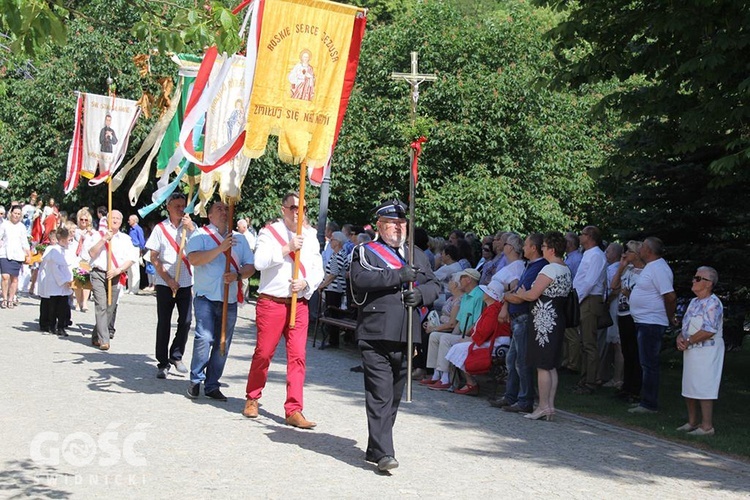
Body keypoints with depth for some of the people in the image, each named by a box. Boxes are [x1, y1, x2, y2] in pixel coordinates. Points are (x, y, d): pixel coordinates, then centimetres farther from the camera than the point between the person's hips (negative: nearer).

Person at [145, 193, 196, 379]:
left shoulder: (190, 226, 5)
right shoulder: (160, 228, 0)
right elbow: (153, 258, -1)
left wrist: (191, 228, -16)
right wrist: (169, 280, -8)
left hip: (186, 283, 2)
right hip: (165, 284, -2)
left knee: (186, 321, 0)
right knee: (164, 323, 2)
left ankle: (176, 356, 19)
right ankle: (163, 363, 10)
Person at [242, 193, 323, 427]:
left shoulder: (310, 236, 13)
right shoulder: (270, 232, 0)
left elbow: (318, 270, 11)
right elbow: (260, 261, -16)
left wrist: (305, 282, -9)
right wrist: (288, 248, -19)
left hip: (299, 303, 4)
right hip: (271, 302, -3)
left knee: (297, 355, -3)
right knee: (263, 352, 1)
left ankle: (293, 410, -1)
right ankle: (252, 399, 22)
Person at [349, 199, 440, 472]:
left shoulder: (418, 255, 21)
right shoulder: (365, 252, 5)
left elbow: (434, 285, 16)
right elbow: (360, 278, -13)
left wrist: (420, 294, -6)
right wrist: (398, 276, -17)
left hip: (406, 336, 5)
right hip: (375, 335, -5)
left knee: (394, 396, 10)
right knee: (379, 395, -11)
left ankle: (375, 449, 22)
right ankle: (383, 452, -12)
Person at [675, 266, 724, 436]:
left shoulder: (712, 303, -15)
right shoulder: (694, 302, 15)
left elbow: (709, 331, -23)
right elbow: (686, 326, 19)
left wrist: (688, 341, -14)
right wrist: (680, 338, -1)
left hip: (706, 352, -9)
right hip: (691, 352, 9)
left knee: (703, 389, -7)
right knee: (689, 388, 13)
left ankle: (707, 426, -1)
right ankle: (692, 423, 24)